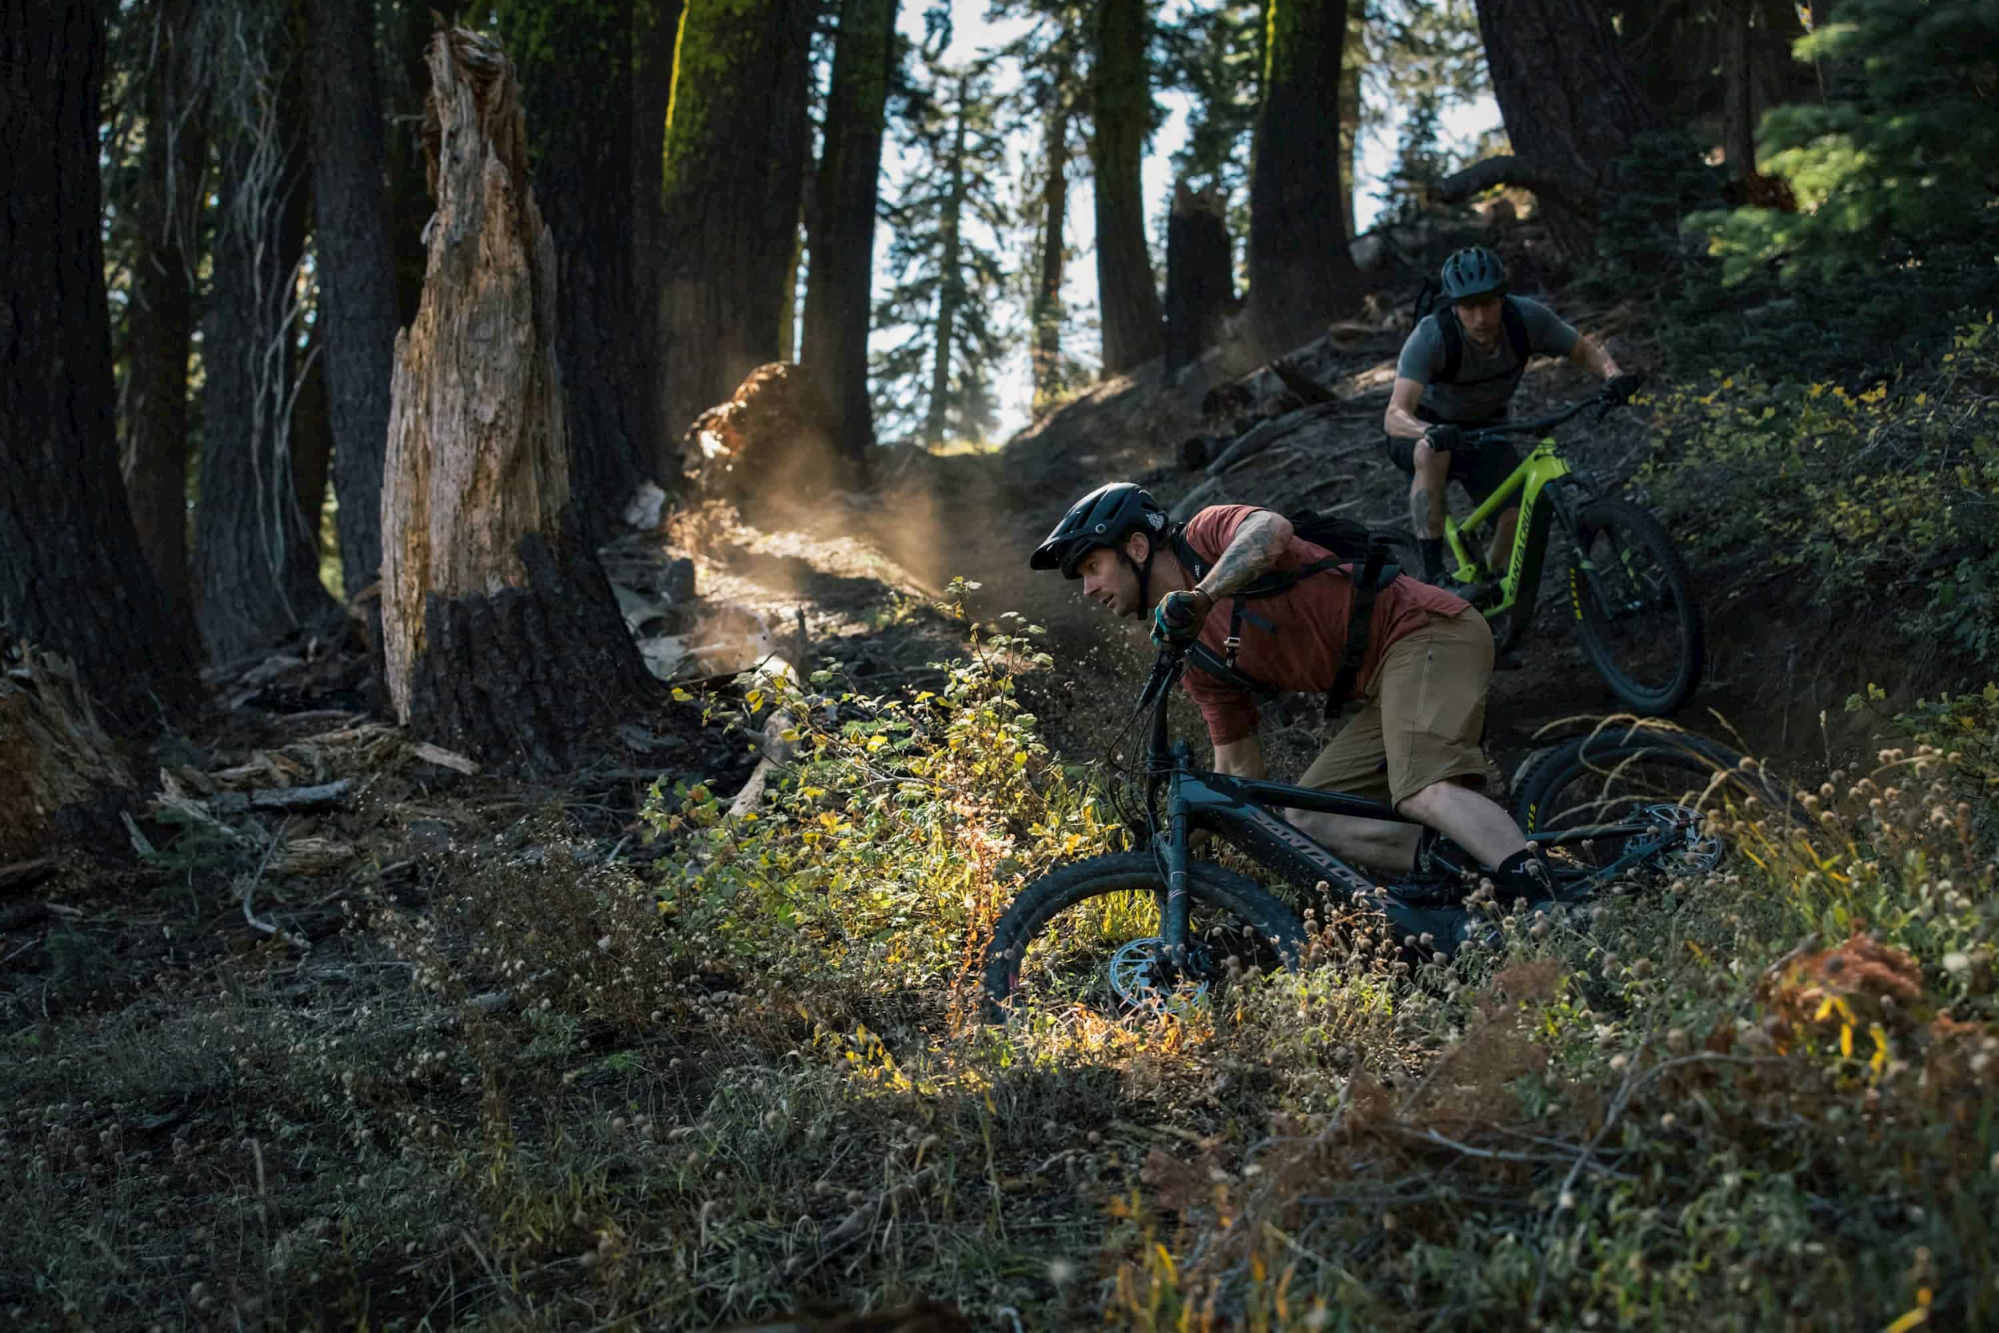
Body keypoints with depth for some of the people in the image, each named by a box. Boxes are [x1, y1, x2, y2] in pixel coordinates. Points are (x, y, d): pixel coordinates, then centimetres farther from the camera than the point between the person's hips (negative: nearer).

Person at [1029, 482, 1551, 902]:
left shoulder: (1209, 532, -3)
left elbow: (1271, 530, -28)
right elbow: (1238, 769, 17)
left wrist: (1200, 596, -40)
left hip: (1427, 632, -9)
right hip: (1384, 690, 9)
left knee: (1423, 793, -30)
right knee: (1303, 819, -1)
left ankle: (1542, 901, -43)